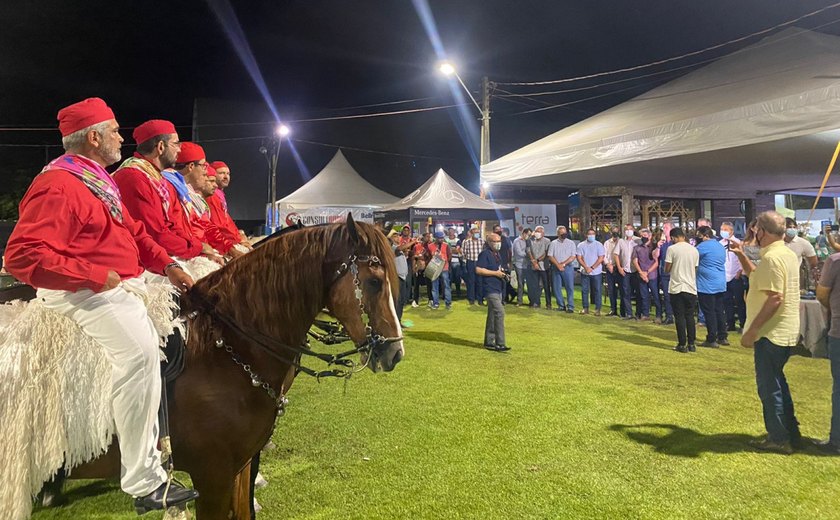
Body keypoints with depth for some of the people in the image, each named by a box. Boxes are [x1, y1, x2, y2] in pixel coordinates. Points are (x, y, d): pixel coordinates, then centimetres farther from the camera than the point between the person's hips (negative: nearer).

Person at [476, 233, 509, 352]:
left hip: (498, 288, 10)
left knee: (493, 315, 13)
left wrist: (502, 273, 7)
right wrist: (495, 273, -18)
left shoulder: (497, 254, 17)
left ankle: (489, 342, 20)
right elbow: (478, 270, -19)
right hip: (490, 289, -10)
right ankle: (500, 344, -11)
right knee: (500, 313, -14)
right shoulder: (485, 254, -12)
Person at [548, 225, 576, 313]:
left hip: (568, 268, -2)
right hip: (556, 268, 2)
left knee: (570, 288, -3)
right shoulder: (553, 243, 7)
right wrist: (558, 265, -11)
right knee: (556, 288, 4)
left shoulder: (571, 243, 3)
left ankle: (570, 306, 2)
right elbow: (550, 256, 1)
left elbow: (573, 256, -4)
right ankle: (561, 305, 16)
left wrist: (563, 264, -11)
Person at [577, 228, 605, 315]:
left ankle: (597, 309, 5)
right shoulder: (581, 245, 6)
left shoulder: (599, 245, 1)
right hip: (584, 272, 2)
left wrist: (592, 268, -13)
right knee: (584, 290, 4)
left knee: (597, 291, 0)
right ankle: (585, 308, 13)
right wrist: (586, 267, -13)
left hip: (596, 272, -2)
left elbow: (601, 258, -6)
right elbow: (579, 258, 1)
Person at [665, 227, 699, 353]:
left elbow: (667, 269, -6)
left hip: (677, 287, -4)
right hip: (691, 287, 4)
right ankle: (691, 344, 15)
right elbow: (695, 270, 13)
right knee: (690, 316, 12)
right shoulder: (694, 250, 6)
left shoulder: (672, 249, -8)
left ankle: (682, 344, 2)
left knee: (679, 316, 2)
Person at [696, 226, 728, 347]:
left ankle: (711, 340, 0)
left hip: (707, 285, -8)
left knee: (709, 312, -3)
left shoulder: (703, 246, -14)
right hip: (720, 284, 8)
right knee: (719, 311, 13)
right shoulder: (720, 246, 14)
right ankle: (722, 337, 19)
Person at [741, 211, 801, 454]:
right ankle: (790, 433, 30)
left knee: (769, 387, 2)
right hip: (785, 331, 10)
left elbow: (774, 298, -26)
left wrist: (752, 330, -22)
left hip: (772, 333, -10)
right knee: (777, 383, 21)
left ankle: (779, 439, 12)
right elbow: (762, 279, 24)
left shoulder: (772, 257, -20)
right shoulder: (788, 254, 11)